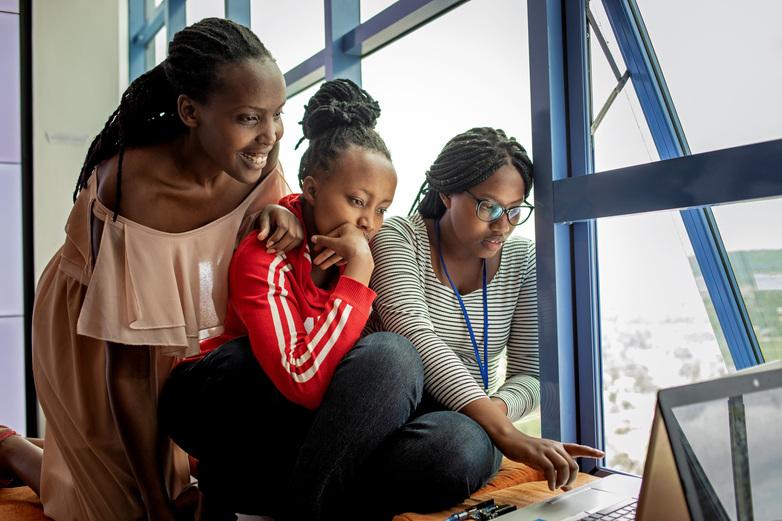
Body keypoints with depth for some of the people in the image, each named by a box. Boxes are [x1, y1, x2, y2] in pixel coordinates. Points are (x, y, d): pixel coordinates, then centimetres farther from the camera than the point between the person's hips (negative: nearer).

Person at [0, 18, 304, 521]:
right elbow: (123, 370, -30)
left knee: (176, 474, 18)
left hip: (184, 330, 5)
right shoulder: (126, 186, -36)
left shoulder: (259, 157, -23)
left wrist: (282, 213, -30)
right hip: (94, 335, -5)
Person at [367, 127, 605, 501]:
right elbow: (416, 339, -24)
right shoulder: (398, 237, -8)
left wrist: (496, 409, -23)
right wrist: (504, 431, -34)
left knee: (465, 443, -36)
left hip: (466, 423, 2)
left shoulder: (522, 260, 4)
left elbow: (528, 374, 2)